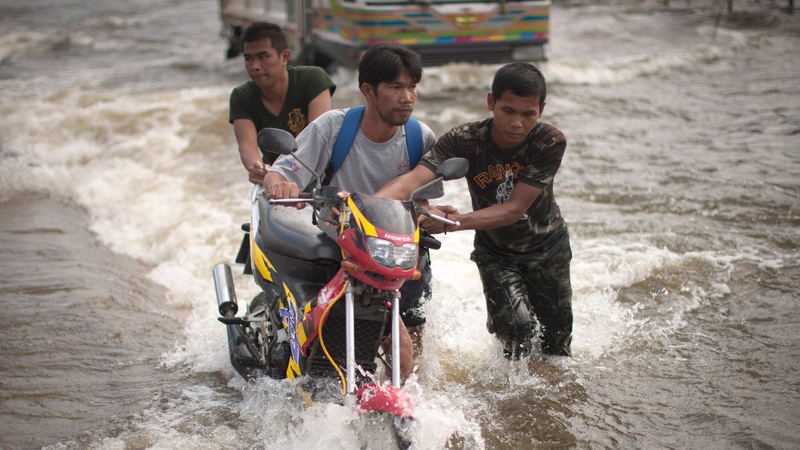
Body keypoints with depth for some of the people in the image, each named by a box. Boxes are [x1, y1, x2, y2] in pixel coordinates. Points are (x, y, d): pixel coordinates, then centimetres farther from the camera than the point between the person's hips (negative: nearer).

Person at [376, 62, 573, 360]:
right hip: (495, 252, -1)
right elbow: (413, 179, -39)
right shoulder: (463, 141, -25)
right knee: (516, 325, -20)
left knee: (557, 345, 8)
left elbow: (514, 209, -32)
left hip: (548, 247, 1)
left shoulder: (550, 143, -25)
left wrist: (450, 222, -45)